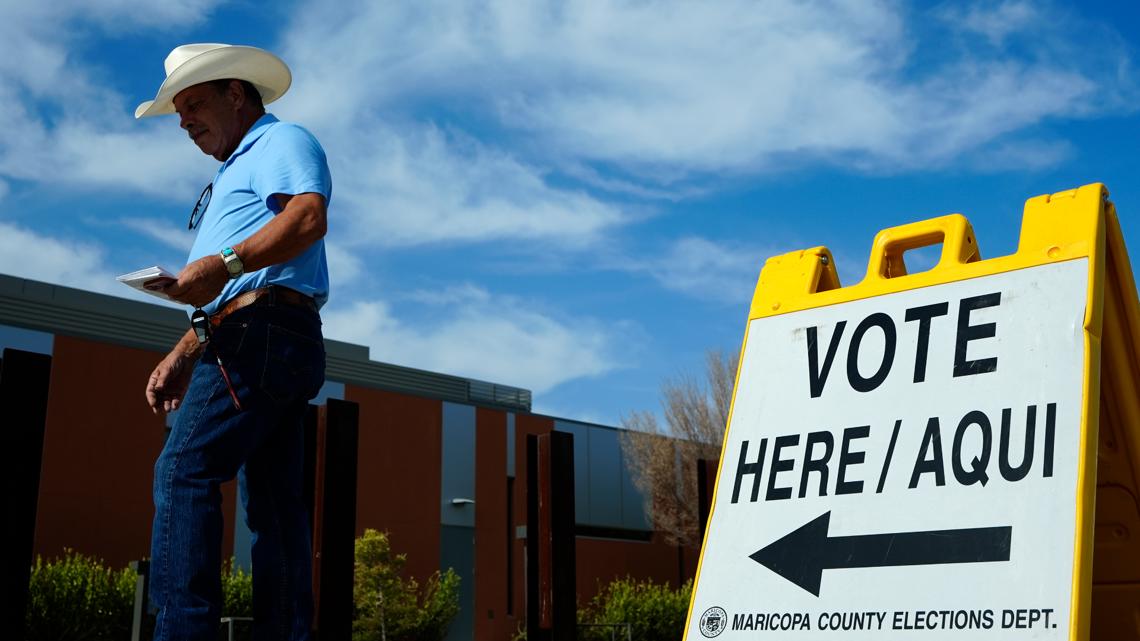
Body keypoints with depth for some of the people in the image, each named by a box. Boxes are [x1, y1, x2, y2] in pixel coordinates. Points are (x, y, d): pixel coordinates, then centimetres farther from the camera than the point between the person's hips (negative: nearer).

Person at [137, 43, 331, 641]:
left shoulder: (281, 140, 4)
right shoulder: (235, 173, 33)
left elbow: (310, 216, -18)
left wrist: (225, 261, -29)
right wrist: (183, 355, 22)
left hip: (262, 332, -10)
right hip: (279, 344, 10)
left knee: (185, 469, -19)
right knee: (274, 503, 3)